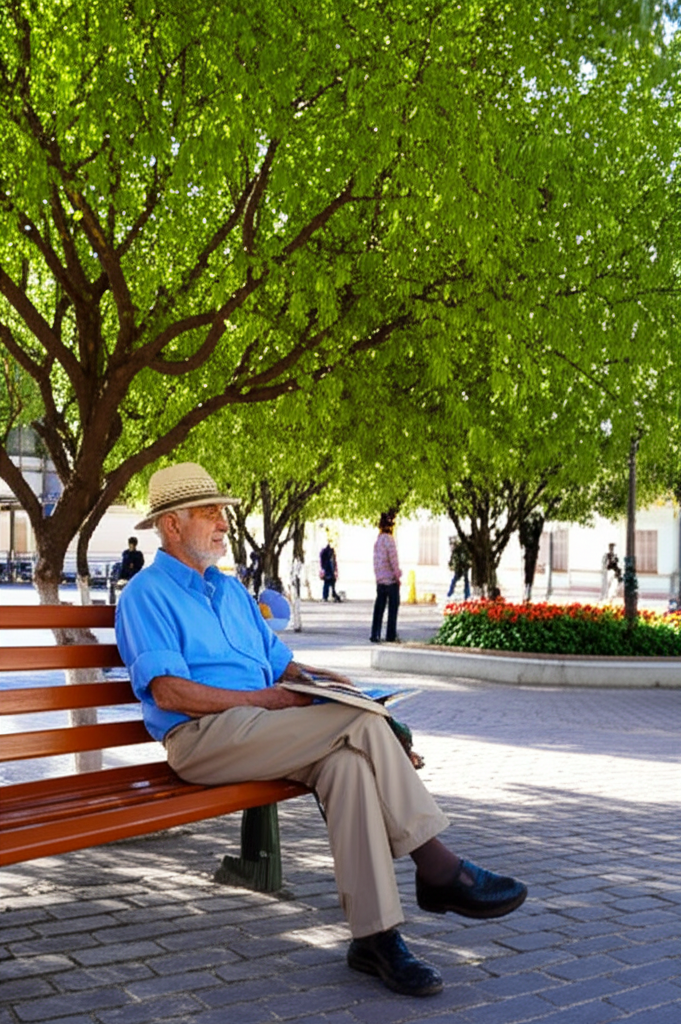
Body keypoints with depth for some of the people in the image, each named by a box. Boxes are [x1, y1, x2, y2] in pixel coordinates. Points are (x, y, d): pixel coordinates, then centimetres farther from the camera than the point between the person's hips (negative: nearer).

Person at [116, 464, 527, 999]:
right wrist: (260, 699, -17)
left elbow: (279, 660, 23)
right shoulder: (146, 595, 0)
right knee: (363, 723, -23)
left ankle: (375, 935, -27)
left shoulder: (231, 589, 25)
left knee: (348, 761, -26)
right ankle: (439, 870, -16)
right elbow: (168, 692, -12)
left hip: (258, 731, 7)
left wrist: (314, 678, 0)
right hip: (203, 736, -7)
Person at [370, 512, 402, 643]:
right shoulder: (388, 539, -13)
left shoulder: (378, 540, 10)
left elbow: (376, 560, 12)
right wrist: (398, 575, -8)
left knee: (379, 608, 8)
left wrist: (377, 575, 15)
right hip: (391, 579, -7)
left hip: (380, 580, 7)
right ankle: (391, 636, 3)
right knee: (393, 608, 2)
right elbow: (393, 559, -15)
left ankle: (375, 635, 6)